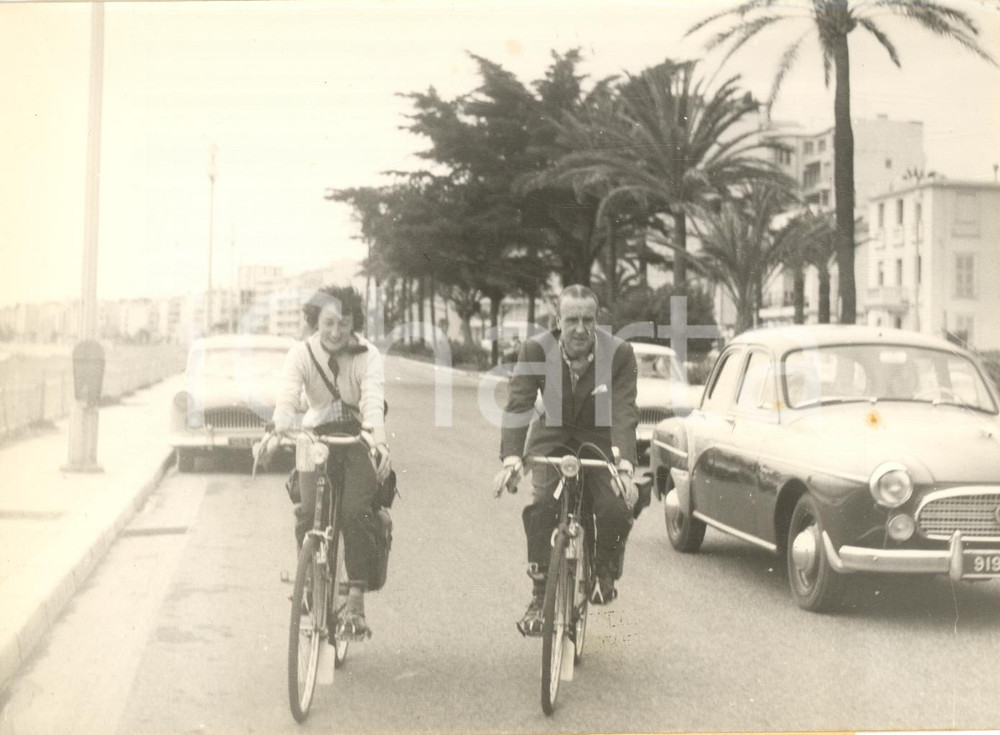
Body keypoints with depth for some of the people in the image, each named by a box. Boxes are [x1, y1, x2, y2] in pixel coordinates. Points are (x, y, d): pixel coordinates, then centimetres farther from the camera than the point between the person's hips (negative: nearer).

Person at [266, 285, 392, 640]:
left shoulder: (368, 355, -17)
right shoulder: (301, 353, -13)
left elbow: (374, 401, -31)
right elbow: (287, 397, -26)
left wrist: (379, 439, -51)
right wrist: (280, 428, -48)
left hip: (358, 437, -1)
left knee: (356, 510, -21)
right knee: (307, 511, -19)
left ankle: (356, 599, -13)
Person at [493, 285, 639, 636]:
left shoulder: (619, 353, -19)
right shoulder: (536, 349, -17)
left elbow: (625, 412, -26)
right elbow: (517, 405, -23)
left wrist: (625, 466, -40)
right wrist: (511, 458, -38)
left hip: (600, 440, 0)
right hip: (552, 439, 0)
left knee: (616, 509, -21)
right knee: (542, 505, -25)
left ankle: (605, 573, 11)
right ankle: (539, 595, -12)